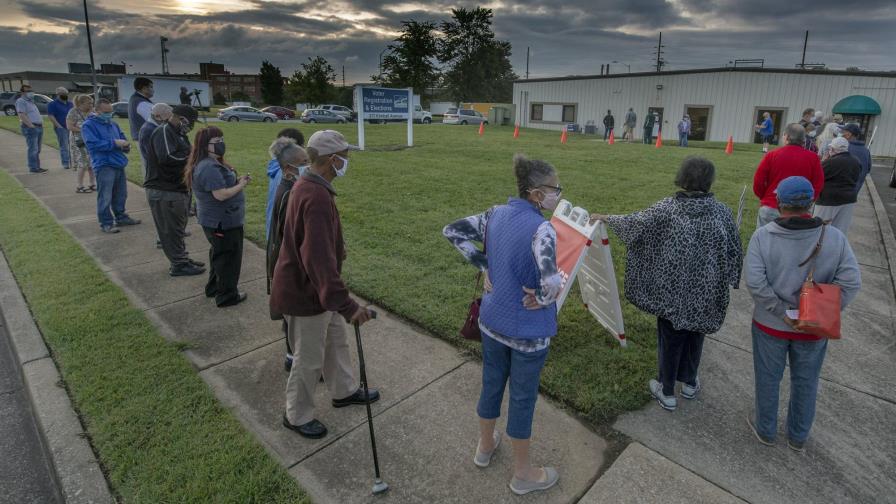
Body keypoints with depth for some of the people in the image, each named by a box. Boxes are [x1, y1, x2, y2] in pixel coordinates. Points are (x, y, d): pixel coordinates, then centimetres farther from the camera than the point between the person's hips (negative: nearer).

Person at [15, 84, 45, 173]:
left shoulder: (30, 101, 21)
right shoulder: (21, 101, -6)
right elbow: (22, 116, -16)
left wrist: (41, 124, 14)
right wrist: (31, 126, -20)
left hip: (39, 127, 9)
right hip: (30, 128, -9)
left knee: (37, 150, 11)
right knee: (33, 149, -10)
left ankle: (37, 167, 16)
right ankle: (33, 168, -8)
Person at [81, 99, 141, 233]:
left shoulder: (114, 124, 16)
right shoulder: (88, 125, -4)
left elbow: (122, 137, 22)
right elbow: (93, 144, -16)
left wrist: (126, 146, -2)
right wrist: (114, 143, -21)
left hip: (119, 164, 7)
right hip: (104, 165, -7)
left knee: (120, 195, 16)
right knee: (105, 197, -4)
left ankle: (121, 217, 30)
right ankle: (106, 223, 3)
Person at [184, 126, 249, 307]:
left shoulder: (211, 163, 10)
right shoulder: (209, 168, -24)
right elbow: (221, 194, -28)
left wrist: (237, 180, 2)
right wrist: (241, 185, -16)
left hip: (218, 219, 11)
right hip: (223, 222, -11)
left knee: (219, 254, 24)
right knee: (229, 257, 2)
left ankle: (213, 288, 39)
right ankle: (227, 296, 14)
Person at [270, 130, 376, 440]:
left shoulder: (309, 186, 4)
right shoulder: (316, 196, -31)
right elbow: (318, 258, -39)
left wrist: (337, 249, 39)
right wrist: (346, 304, -43)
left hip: (314, 286, 10)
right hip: (305, 292, -10)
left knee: (337, 339, 24)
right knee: (310, 359, 9)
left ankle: (345, 391, 45)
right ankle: (297, 417, 31)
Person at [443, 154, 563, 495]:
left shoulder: (496, 214, -5)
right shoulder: (541, 229, -26)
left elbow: (452, 231, 3)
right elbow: (551, 281, -41)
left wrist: (483, 265, 2)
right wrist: (542, 297, -19)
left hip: (492, 320, 6)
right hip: (528, 330, -6)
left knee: (491, 384, 25)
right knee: (523, 398, 13)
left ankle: (485, 446, 49)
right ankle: (523, 474, 36)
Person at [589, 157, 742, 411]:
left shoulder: (668, 208, -14)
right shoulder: (721, 210, -6)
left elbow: (636, 222, -5)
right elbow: (735, 250, 0)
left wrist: (606, 218, 9)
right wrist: (726, 280, 14)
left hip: (673, 288, -2)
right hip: (706, 290, 2)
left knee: (670, 336, 12)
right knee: (695, 332, 22)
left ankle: (667, 391, 24)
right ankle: (689, 383, 39)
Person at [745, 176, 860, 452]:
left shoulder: (763, 236, -18)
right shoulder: (834, 237, -10)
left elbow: (755, 281, -24)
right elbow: (851, 281, -14)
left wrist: (781, 312, -15)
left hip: (770, 324, -2)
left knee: (768, 378, 17)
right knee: (805, 382, 21)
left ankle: (766, 430, 37)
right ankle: (798, 437, 40)